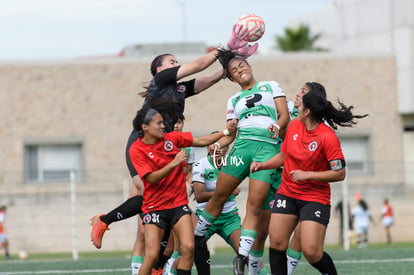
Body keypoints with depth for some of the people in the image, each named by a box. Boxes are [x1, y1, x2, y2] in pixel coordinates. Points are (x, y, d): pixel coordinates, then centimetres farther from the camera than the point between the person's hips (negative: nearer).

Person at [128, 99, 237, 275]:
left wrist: (226, 132, 2)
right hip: (154, 207, -4)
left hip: (179, 204, 4)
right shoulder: (136, 150, -9)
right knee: (152, 255, -15)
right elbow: (152, 178, -17)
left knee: (188, 247, -14)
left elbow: (201, 141, 11)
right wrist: (174, 163, -27)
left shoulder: (172, 138, 4)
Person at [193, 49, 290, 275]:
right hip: (242, 145, 3)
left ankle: (242, 256, -9)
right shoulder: (234, 101, 23)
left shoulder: (271, 86, 17)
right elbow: (231, 132, 17)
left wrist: (278, 126, -14)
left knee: (255, 205, -9)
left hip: (268, 148, -3)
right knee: (219, 195, -1)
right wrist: (218, 144, -3)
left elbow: (285, 115, 8)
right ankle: (197, 236, 15)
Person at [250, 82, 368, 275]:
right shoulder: (294, 125, 2)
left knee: (311, 252, -13)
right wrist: (262, 165, 4)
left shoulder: (327, 137, -17)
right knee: (277, 243, -4)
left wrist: (307, 175, -20)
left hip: (315, 199, -6)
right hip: (287, 193, 6)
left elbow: (339, 173, -17)